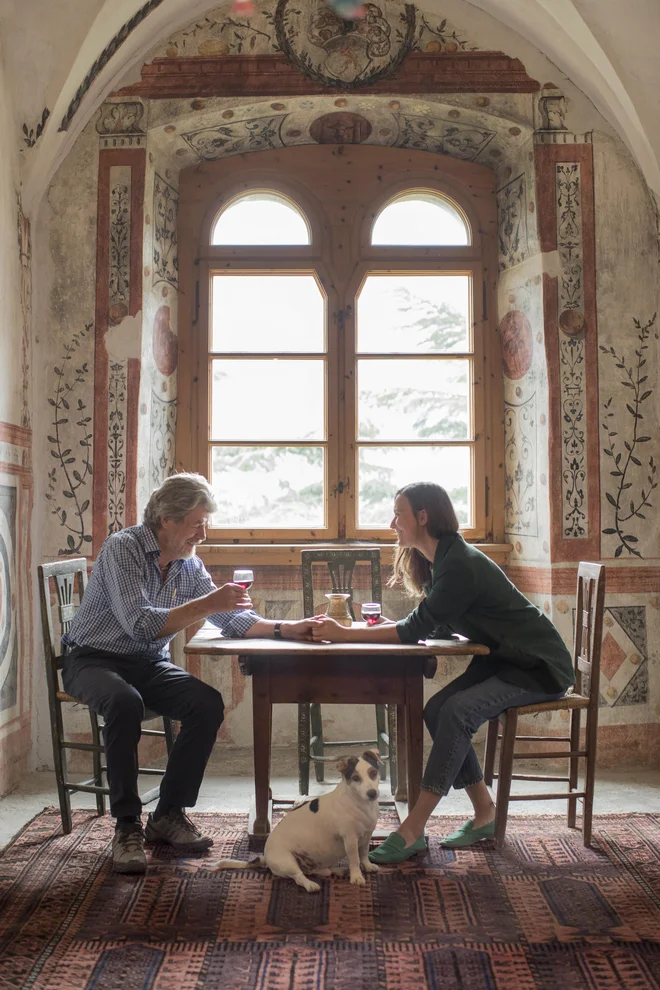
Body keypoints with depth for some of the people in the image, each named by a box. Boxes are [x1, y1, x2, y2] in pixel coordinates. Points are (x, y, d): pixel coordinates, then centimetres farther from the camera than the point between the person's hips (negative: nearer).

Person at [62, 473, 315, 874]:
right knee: (126, 703, -37)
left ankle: (169, 814, -5)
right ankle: (127, 826, -22)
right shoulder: (123, 548, -19)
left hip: (148, 664, 6)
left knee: (209, 704, -18)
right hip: (93, 660, -6)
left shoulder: (190, 565, 3)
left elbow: (231, 619, 4)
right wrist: (207, 604, -34)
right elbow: (139, 623, -31)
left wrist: (285, 628, -11)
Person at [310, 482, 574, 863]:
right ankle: (485, 815, 3)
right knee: (437, 710, -8)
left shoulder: (460, 564, -25)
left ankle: (413, 831, -21)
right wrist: (385, 627, -8)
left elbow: (418, 628, -26)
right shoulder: (443, 560, 6)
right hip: (503, 660, 9)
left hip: (540, 666, -9)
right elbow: (438, 628, 7)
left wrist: (344, 634, -25)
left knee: (456, 712, -25)